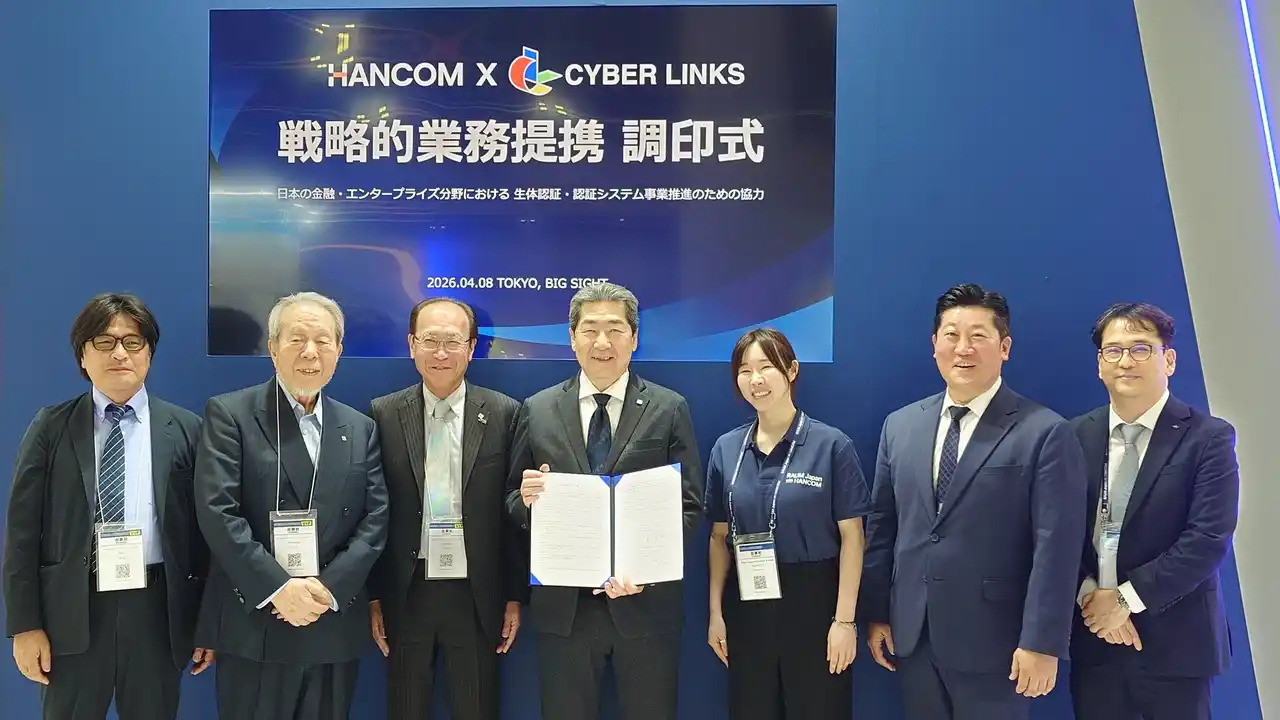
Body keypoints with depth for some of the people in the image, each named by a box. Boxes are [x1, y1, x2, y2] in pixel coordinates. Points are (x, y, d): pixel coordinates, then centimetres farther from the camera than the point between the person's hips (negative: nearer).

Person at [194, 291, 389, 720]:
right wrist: (278, 588, -17)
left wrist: (329, 587, -10)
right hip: (254, 627, -3)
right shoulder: (229, 414, -2)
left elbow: (375, 518, 4)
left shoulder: (360, 428, 11)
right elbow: (217, 510, -11)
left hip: (335, 627, 4)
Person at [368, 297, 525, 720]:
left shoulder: (503, 414, -3)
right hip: (406, 595, 1)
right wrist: (373, 596, 2)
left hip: (476, 596, -1)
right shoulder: (383, 415, 0)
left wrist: (516, 595, 1)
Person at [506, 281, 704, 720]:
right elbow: (513, 504, 8)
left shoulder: (669, 410, 0)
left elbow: (689, 504, -3)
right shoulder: (537, 412, 5)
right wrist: (525, 498, -15)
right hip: (562, 605, 1)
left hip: (646, 601, -1)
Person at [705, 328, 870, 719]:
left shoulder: (831, 444, -7)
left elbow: (851, 537, -7)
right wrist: (716, 612, 4)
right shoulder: (726, 449, 3)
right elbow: (720, 537, 8)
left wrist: (844, 619, -11)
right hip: (747, 605, 3)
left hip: (813, 602, -3)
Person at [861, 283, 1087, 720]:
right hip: (911, 636, 5)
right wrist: (876, 614, 8)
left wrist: (1041, 642, -14)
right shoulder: (900, 425, 7)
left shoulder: (1046, 433, -8)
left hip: (992, 640, -4)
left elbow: (1055, 546, -11)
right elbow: (881, 526, 9)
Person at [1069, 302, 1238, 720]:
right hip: (1093, 634, 3)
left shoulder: (1209, 438, -6)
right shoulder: (1076, 435, 3)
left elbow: (1208, 540, -14)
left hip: (1174, 640, -3)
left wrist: (1127, 598, -16)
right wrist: (1089, 595, -13)